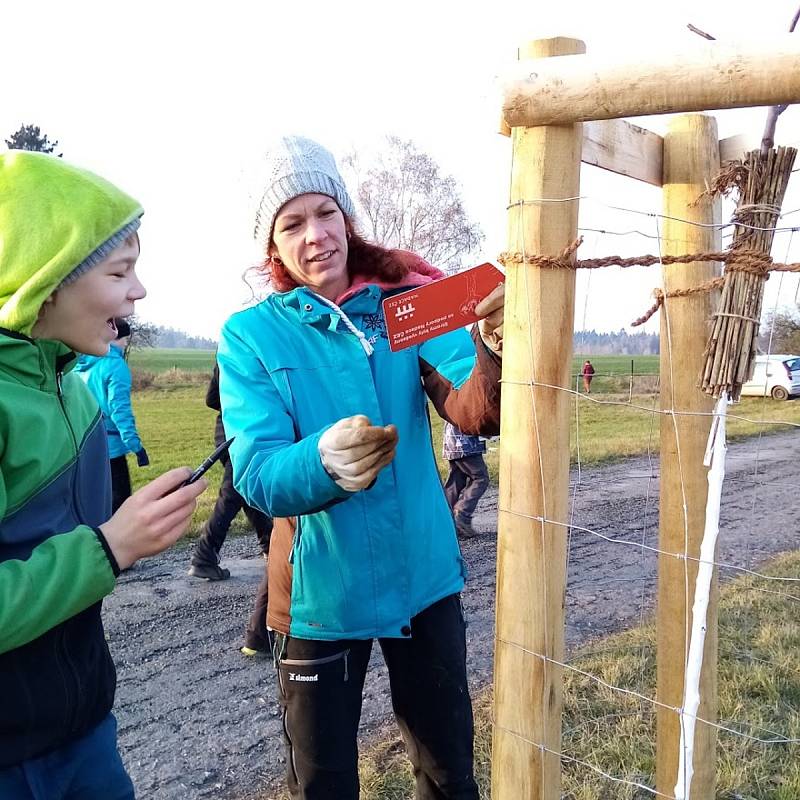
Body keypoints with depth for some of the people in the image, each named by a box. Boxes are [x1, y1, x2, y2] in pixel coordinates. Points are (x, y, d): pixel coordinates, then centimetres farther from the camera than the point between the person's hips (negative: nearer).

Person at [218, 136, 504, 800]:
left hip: (425, 577, 2)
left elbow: (474, 411, -19)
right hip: (323, 590, -1)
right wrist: (324, 459, -41)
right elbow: (257, 474, -19)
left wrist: (493, 354, -40)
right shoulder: (251, 335, -9)